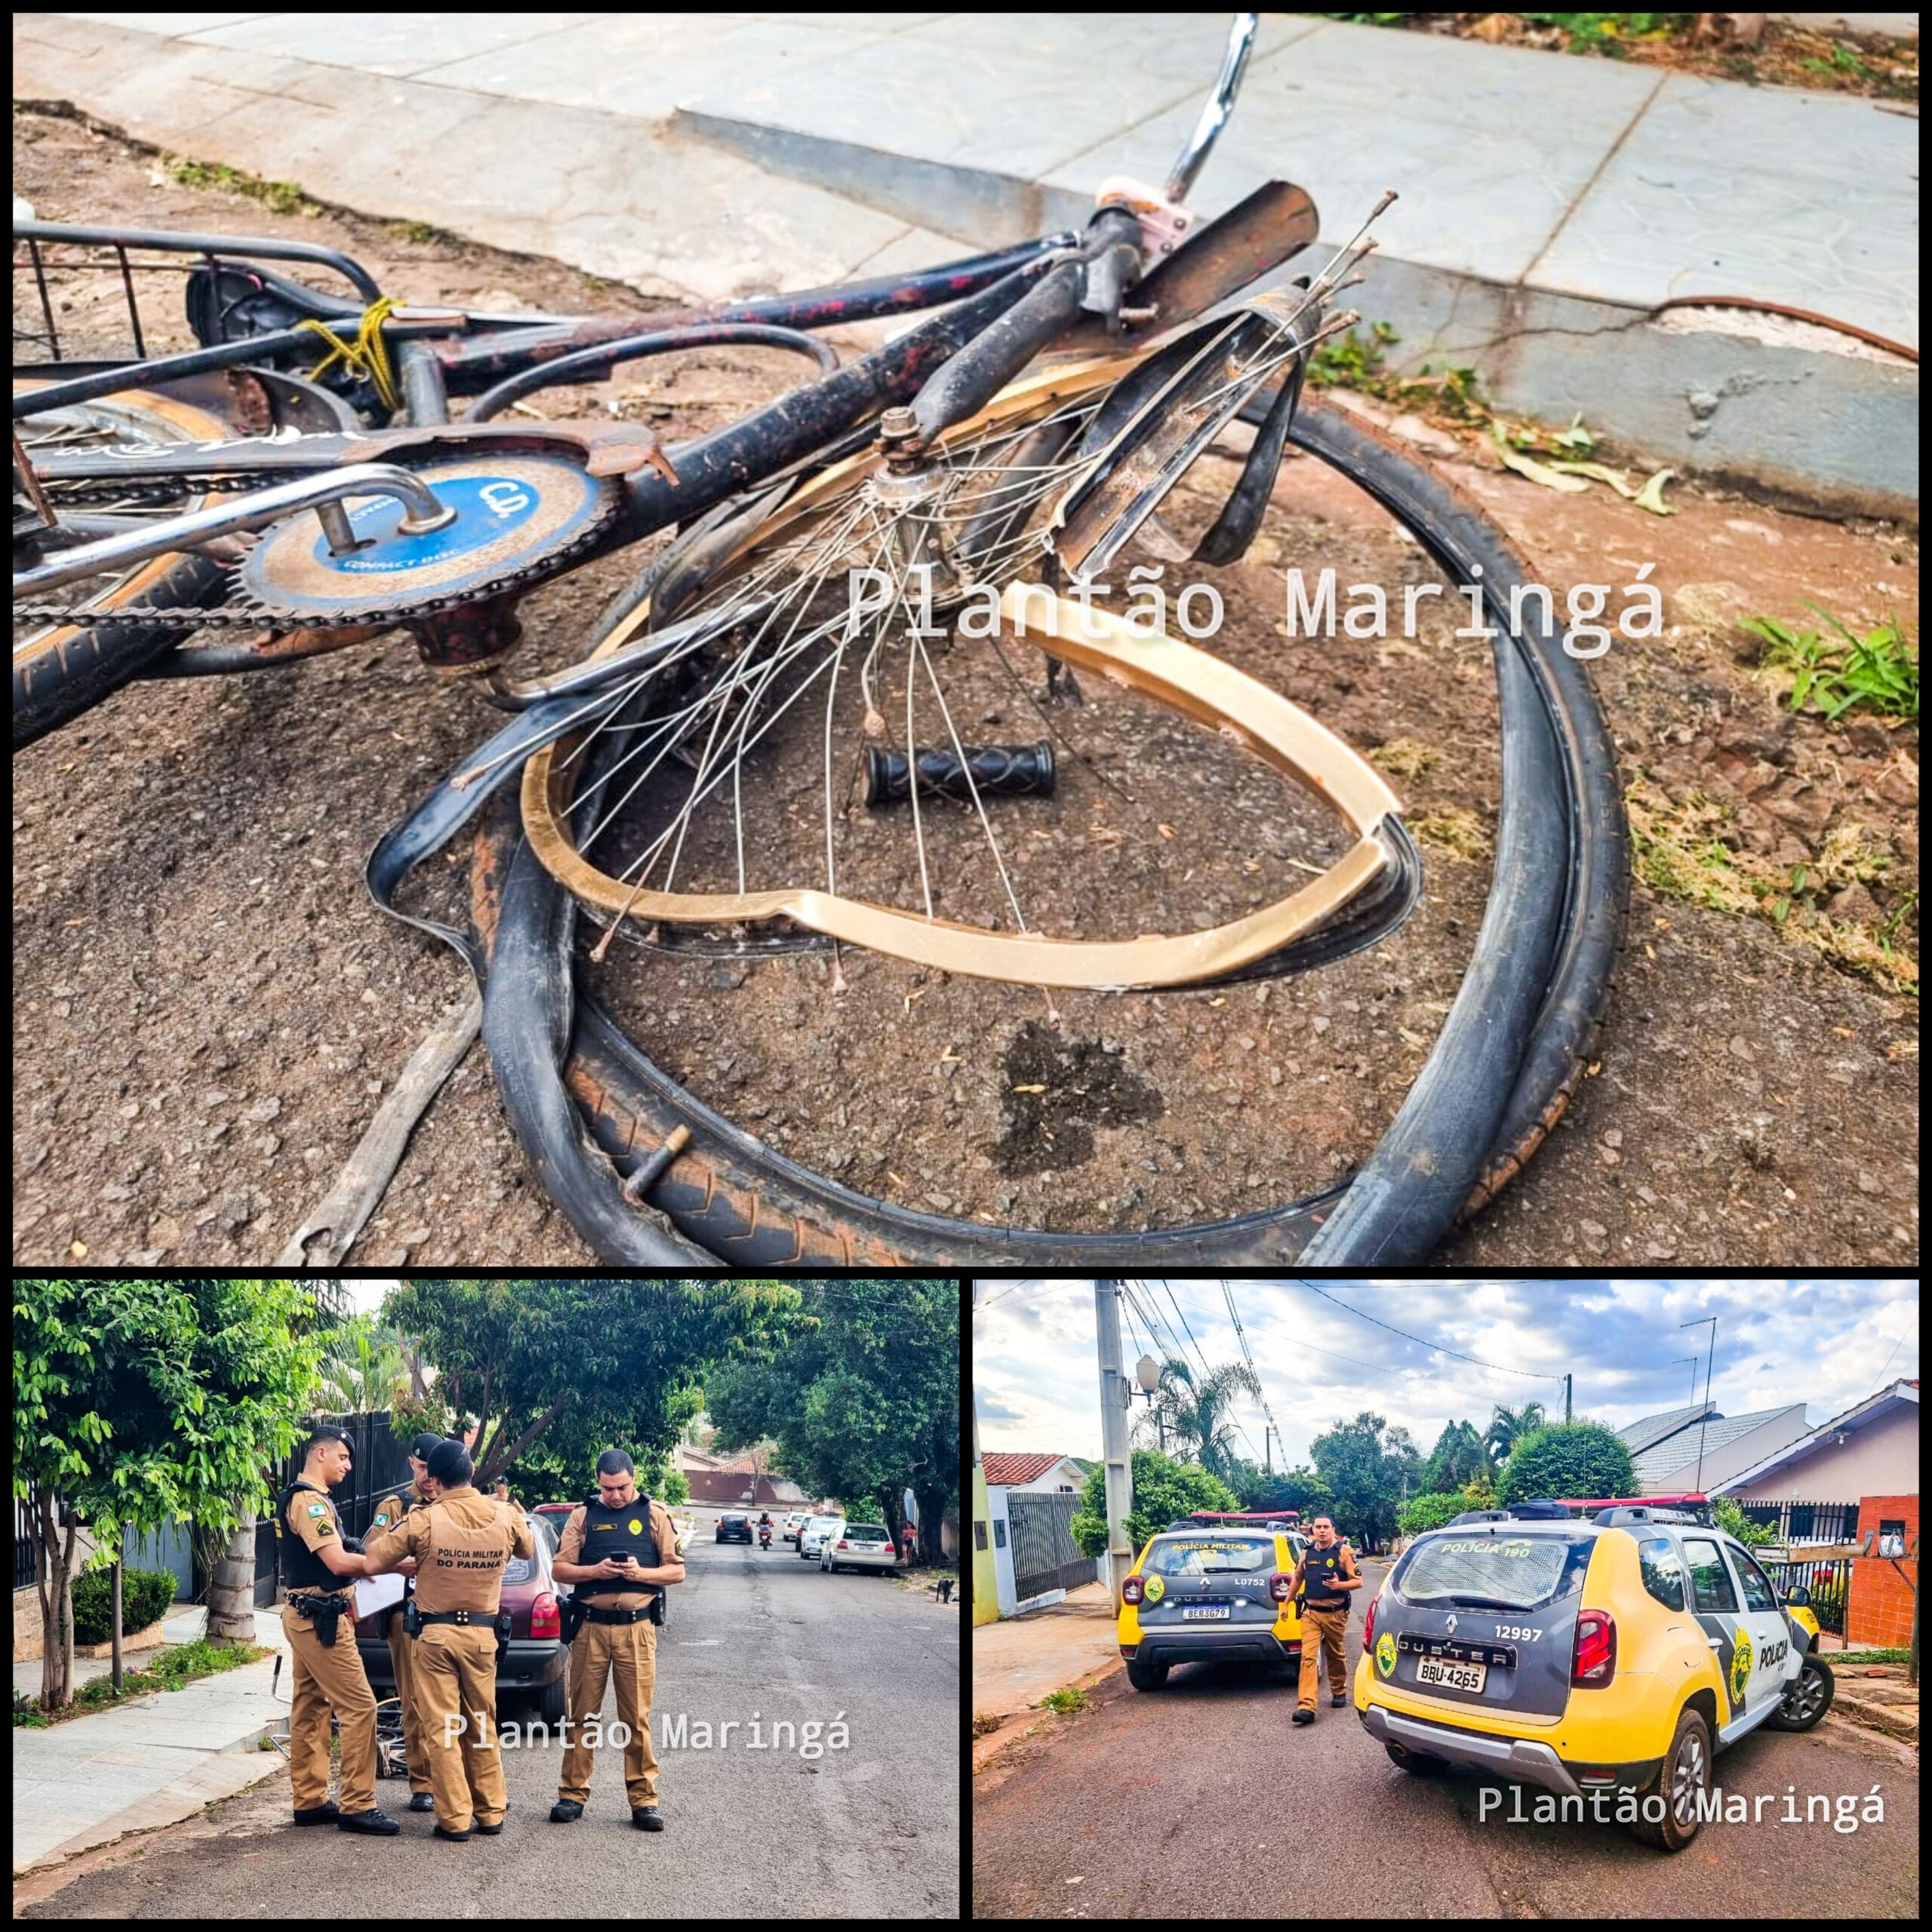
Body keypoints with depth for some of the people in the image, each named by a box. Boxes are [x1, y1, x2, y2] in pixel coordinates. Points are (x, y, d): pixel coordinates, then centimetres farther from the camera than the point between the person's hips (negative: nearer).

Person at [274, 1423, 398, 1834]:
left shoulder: (304, 1498, 15)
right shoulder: (309, 1500, -17)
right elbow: (338, 1562, -25)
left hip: (309, 1617, 11)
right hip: (321, 1620, -11)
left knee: (310, 1709, 13)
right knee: (359, 1707, -9)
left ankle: (310, 1801, 18)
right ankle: (357, 1806, -5)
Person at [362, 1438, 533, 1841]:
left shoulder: (424, 1521, -14)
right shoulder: (505, 1516, -5)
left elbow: (373, 1561, -6)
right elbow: (528, 1549, 15)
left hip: (435, 1634, -3)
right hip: (482, 1634, 3)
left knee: (442, 1729, 5)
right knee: (482, 1726, 15)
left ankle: (454, 1818, 6)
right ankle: (490, 1812, 20)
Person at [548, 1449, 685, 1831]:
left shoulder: (655, 1515, 4)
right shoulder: (584, 1515, 6)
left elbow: (677, 1571, 4)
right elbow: (560, 1569, 4)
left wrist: (641, 1573, -14)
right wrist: (595, 1571, -13)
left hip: (637, 1628, -1)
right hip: (590, 1627, 1)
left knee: (637, 1719, 1)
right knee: (582, 1714, 6)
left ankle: (643, 1799, 8)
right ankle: (573, 1793, 17)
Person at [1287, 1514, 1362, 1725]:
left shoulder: (1343, 1551, -6)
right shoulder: (1307, 1552, 6)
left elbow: (1358, 1581, -8)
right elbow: (1297, 1579, 19)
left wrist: (1340, 1585, -26)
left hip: (1335, 1614, -2)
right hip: (1311, 1613, 2)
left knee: (1335, 1655, 14)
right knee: (1308, 1656, -10)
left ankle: (1339, 1692, 39)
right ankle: (1307, 1707, -16)